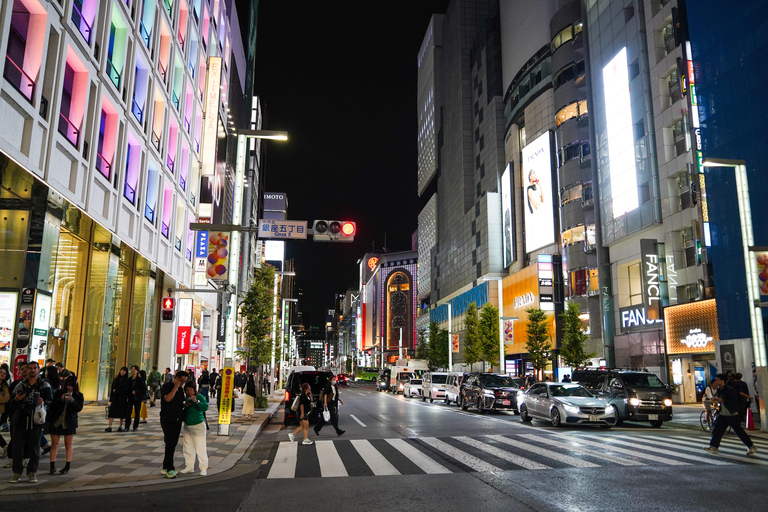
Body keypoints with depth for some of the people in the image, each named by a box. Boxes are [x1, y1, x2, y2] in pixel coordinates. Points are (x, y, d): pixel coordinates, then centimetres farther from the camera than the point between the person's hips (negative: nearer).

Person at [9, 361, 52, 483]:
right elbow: (11, 401, 14)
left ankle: (32, 472, 15)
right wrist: (16, 399, -9)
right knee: (17, 447, 3)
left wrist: (44, 402, -21)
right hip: (20, 421, 2)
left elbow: (50, 401, 1)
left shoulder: (44, 385, 4)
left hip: (36, 421, -2)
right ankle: (17, 472, 14)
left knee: (34, 448, 4)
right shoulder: (20, 385, 10)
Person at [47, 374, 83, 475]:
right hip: (56, 421, 1)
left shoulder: (78, 395, 2)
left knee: (68, 444, 4)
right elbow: (52, 405, -3)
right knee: (54, 444, 2)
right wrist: (61, 399, -19)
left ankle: (68, 466, 10)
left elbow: (79, 408, -8)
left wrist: (72, 400, -23)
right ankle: (52, 465, 9)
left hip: (69, 423, -1)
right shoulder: (59, 393, 3)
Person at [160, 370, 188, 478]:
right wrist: (175, 387, -20)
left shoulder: (180, 388, 13)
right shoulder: (166, 386, -8)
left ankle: (165, 467, 19)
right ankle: (170, 469, -6)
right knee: (170, 443, -10)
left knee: (173, 444, 10)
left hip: (177, 420, 7)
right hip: (167, 419, -7)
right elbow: (168, 398, -25)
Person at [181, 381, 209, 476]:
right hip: (187, 426, 7)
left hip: (198, 426, -6)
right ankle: (189, 467, 26)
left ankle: (204, 468, 1)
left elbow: (205, 407, -22)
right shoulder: (186, 399, 8)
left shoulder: (199, 397, -9)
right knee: (188, 448, 13)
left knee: (200, 448, -5)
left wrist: (196, 401, -32)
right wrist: (184, 406, -5)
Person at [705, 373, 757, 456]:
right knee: (717, 430, 4)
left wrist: (722, 400, -25)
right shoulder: (719, 390, 10)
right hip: (722, 414, 8)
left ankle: (752, 447, 14)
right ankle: (714, 447, 9)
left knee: (739, 431, -1)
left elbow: (733, 401, -24)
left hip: (732, 415, -8)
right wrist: (715, 399, 4)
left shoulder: (730, 390, -16)